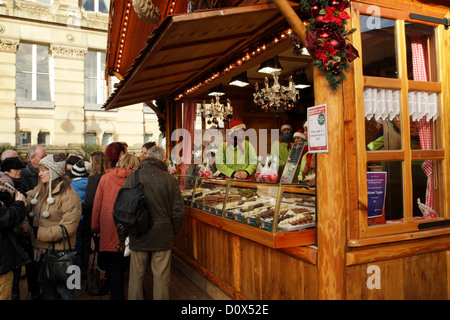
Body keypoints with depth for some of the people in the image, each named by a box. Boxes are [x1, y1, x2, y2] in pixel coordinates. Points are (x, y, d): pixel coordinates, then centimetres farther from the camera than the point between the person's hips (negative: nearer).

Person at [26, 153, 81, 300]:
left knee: (63, 288, 5)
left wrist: (39, 232, -20)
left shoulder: (69, 196, -17)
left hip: (59, 250, -7)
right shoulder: (40, 190, 8)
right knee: (46, 287, 21)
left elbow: (68, 227, -21)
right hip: (41, 248, 7)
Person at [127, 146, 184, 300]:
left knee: (136, 275, 14)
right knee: (161, 276, 9)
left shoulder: (132, 178, -5)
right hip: (162, 235, -1)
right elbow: (178, 210, -4)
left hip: (138, 235, 1)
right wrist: (173, 230, 11)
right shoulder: (170, 179, -7)